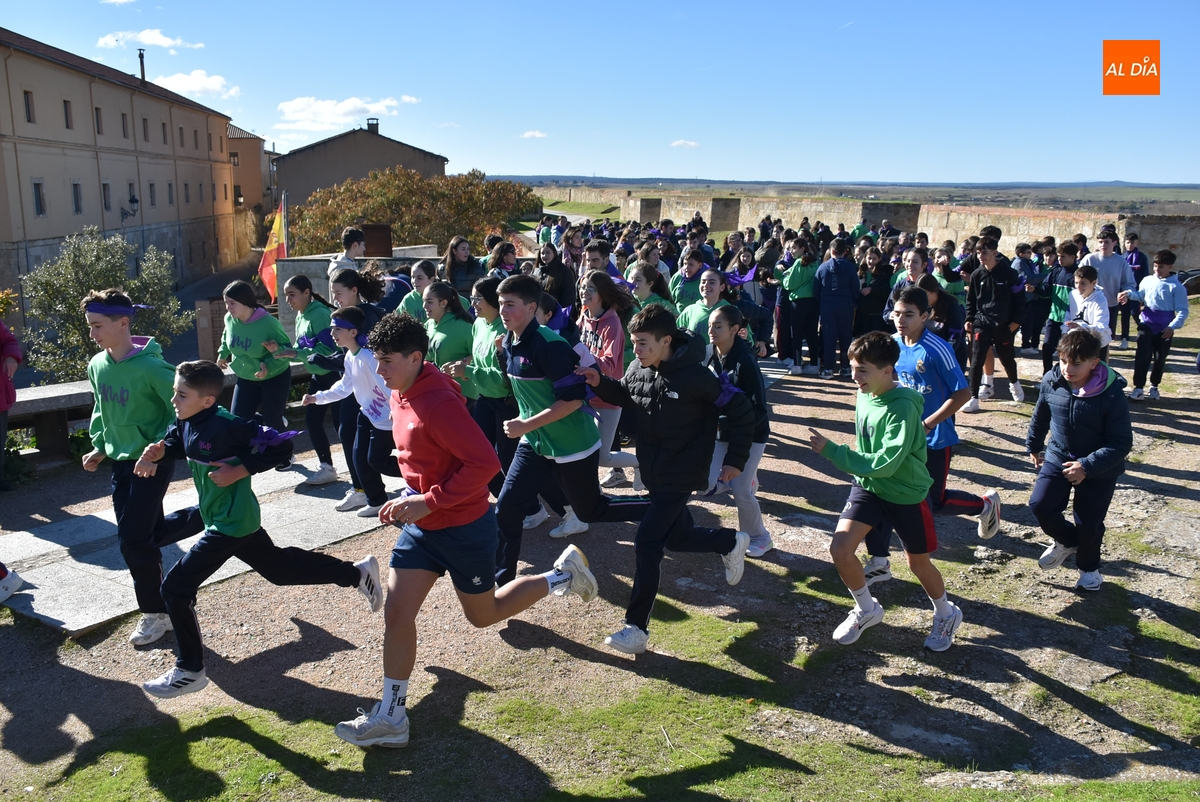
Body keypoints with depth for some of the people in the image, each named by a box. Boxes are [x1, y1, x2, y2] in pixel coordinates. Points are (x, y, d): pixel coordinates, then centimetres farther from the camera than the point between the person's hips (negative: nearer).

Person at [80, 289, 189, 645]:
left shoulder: (151, 366, -23)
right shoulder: (97, 366, 1)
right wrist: (99, 446, 11)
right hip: (121, 461, 8)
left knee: (133, 539, -7)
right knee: (149, 532, 14)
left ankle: (156, 613, 9)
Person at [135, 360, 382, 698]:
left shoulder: (226, 426, -26)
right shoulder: (185, 423, -2)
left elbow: (280, 445, -23)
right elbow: (174, 445, 15)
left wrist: (238, 471, -25)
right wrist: (157, 452, -8)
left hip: (231, 524, -10)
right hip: (217, 514, 10)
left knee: (175, 586, -6)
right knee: (278, 568, 23)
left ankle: (190, 672, 9)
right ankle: (357, 573, 34)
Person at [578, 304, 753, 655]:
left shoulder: (694, 376, -23)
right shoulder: (638, 370, -4)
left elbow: (740, 411, -14)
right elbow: (625, 396, 18)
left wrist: (735, 461, -12)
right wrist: (600, 383, -3)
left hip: (681, 477, -7)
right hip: (653, 473, 7)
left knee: (647, 545, -11)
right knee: (677, 537, 20)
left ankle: (636, 628, -2)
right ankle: (732, 542, 48)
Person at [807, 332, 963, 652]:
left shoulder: (902, 408, -29)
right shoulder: (865, 395, -7)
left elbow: (884, 464, -33)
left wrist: (831, 451, -32)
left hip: (906, 494, -5)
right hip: (868, 486, 6)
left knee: (918, 563, 13)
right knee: (840, 548, -9)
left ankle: (946, 615, 43)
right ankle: (866, 609, 18)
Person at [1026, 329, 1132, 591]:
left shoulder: (1112, 395, -25)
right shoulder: (1051, 382, -12)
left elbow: (1121, 443, -20)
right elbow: (1040, 416, 9)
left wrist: (1088, 466, -28)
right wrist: (1034, 446, 20)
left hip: (1099, 469, -3)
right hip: (1058, 458, 3)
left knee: (1089, 523, 6)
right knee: (1041, 505, -9)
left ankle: (1088, 567, 35)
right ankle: (1067, 541, 23)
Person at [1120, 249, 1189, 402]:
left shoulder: (1177, 287, -8)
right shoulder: (1147, 280, 3)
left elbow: (1182, 311, -8)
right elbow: (1140, 296, 21)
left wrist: (1173, 327, -20)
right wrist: (1129, 294, 1)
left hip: (1165, 328, -2)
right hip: (1147, 324, 2)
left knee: (1160, 358, 10)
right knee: (1142, 356, -7)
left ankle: (1154, 386, 27)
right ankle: (1138, 387, -4)